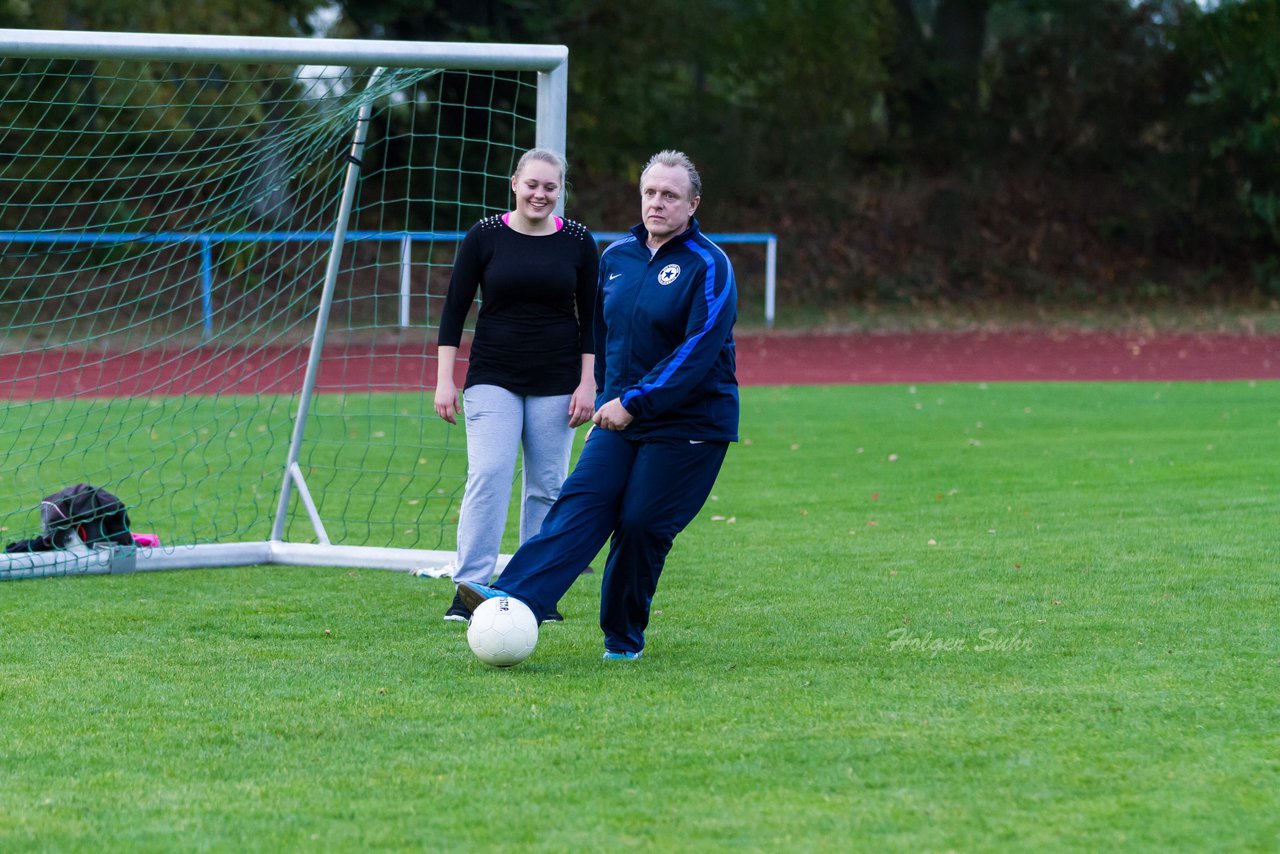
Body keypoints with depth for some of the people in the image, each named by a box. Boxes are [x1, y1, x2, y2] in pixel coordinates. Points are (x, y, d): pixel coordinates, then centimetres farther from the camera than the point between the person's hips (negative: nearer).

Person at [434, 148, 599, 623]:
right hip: (493, 378, -1)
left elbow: (591, 317, 6)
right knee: (488, 476, -14)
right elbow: (455, 307, 1)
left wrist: (587, 383, -1)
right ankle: (470, 589, -15)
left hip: (557, 383, 1)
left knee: (546, 486, 2)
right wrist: (445, 380, -4)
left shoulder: (578, 242, 2)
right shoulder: (485, 236, -1)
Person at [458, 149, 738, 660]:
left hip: (689, 425, -5)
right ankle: (513, 600, -28)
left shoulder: (708, 266, -10)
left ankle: (623, 639, 10)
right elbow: (600, 331, 24)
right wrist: (606, 400, 18)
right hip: (621, 420, 5)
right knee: (581, 504, -11)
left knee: (640, 524, -7)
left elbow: (698, 351, -19)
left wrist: (634, 402, -20)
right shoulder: (616, 257, 10)